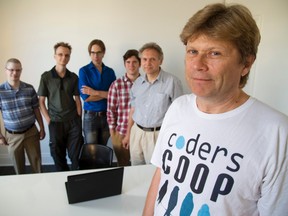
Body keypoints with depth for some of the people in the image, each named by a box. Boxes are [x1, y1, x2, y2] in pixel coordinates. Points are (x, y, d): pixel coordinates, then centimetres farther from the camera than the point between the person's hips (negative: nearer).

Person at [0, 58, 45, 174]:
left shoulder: (29, 89, -3)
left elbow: (36, 110, 3)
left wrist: (42, 128, 3)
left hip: (31, 132, 1)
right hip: (12, 135, -1)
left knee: (37, 163, 10)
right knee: (18, 167, 14)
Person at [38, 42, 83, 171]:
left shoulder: (74, 77, 2)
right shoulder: (46, 77, -3)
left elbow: (77, 100, 5)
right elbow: (41, 101, 0)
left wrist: (79, 119, -1)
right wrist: (48, 120, -6)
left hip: (73, 121, 1)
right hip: (56, 122, -1)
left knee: (77, 155, 5)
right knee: (58, 156, 10)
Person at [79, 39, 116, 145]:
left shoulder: (110, 71, 4)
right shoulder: (84, 71, -5)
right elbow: (86, 97, -15)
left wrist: (95, 92, -16)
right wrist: (106, 94, -11)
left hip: (107, 115, 3)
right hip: (90, 116, -3)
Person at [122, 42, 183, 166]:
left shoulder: (172, 82, -12)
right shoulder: (138, 82, 7)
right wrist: (128, 134, 16)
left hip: (158, 134, -5)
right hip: (136, 132, 5)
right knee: (136, 169, 16)